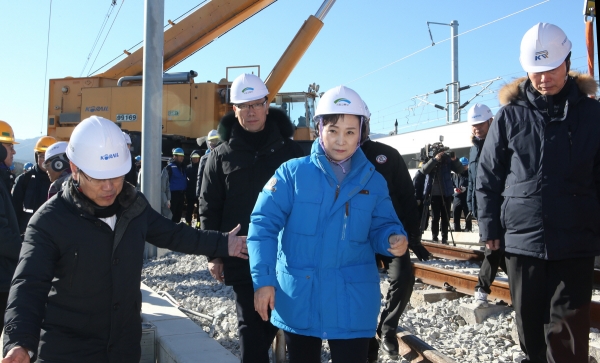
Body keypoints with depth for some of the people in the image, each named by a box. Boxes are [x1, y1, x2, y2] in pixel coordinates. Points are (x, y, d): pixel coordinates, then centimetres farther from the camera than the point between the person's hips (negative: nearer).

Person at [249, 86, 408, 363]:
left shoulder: (373, 181, 3)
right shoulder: (292, 172, -5)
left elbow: (381, 228, 7)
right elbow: (264, 223, -8)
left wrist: (394, 239, -17)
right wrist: (263, 278, -14)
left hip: (352, 304, 1)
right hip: (298, 300, 0)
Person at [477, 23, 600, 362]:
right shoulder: (510, 116, 2)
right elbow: (488, 177, 5)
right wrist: (490, 227, 2)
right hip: (521, 239, 1)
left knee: (566, 327, -1)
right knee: (530, 322, 13)